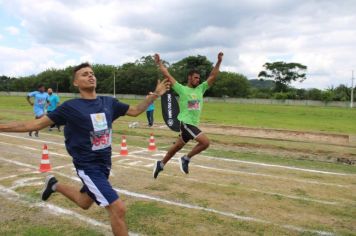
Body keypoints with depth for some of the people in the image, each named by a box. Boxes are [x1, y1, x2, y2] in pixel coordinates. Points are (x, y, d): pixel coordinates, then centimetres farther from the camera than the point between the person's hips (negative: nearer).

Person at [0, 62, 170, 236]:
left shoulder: (109, 102, -1)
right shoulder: (71, 107, -14)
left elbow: (135, 111, 11)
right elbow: (36, 124, -11)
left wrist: (155, 94, 5)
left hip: (104, 164, 6)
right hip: (88, 167, -6)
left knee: (85, 203, 28)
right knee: (118, 208, -14)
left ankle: (55, 185, 50)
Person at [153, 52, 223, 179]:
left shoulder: (201, 89, 10)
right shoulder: (182, 89, -4)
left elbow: (213, 76, 6)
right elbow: (167, 75, -3)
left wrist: (219, 62, -2)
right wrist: (159, 63, -2)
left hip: (193, 124, 7)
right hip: (186, 123, -7)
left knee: (177, 146, 16)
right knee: (205, 142, -18)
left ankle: (160, 164, 31)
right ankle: (186, 159, -2)